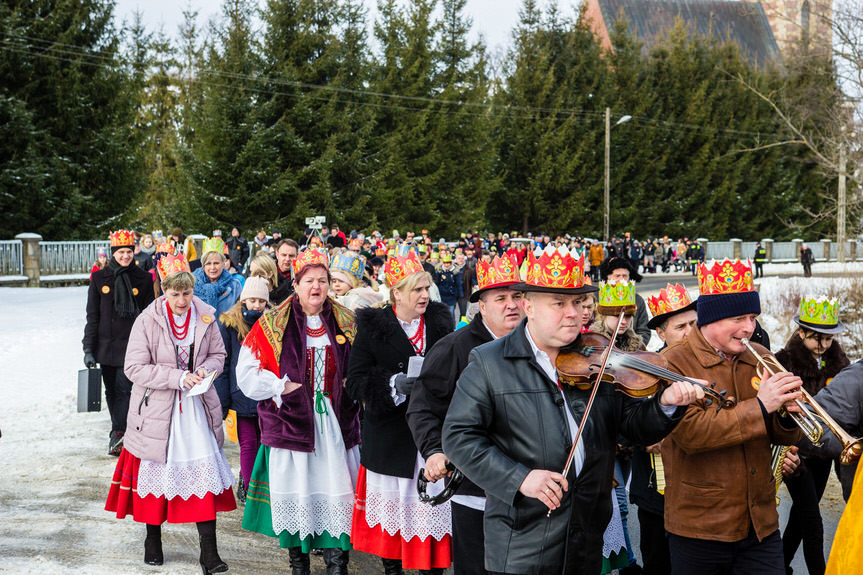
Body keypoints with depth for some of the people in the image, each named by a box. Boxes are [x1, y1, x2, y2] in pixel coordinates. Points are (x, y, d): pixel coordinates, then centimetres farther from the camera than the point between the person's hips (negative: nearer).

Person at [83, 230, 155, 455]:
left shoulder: (143, 279, 2)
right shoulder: (99, 278, 4)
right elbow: (92, 316, 5)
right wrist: (88, 349, 0)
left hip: (132, 344, -2)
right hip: (106, 345, 2)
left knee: (123, 388, -11)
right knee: (111, 390, 10)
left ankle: (117, 435, -13)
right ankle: (119, 430, 24)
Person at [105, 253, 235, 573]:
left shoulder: (205, 318, -2)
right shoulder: (147, 321, -11)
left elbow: (218, 354, 10)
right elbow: (134, 367, -12)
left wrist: (205, 370, -12)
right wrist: (177, 377, -20)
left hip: (196, 406, 2)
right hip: (157, 408, -1)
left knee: (204, 469, -6)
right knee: (157, 472, 11)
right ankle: (153, 539, 33)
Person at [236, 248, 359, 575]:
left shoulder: (346, 322, 8)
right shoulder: (274, 324, 1)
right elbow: (247, 373, 0)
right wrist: (283, 387, -11)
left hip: (336, 422, 2)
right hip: (291, 421, -2)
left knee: (338, 492, 0)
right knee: (295, 491, 4)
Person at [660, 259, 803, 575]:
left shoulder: (759, 358, 8)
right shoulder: (674, 362, -10)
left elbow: (780, 437, 12)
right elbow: (689, 432, -23)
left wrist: (787, 416, -11)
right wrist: (759, 406, -24)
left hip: (761, 525, 5)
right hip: (700, 527, -4)